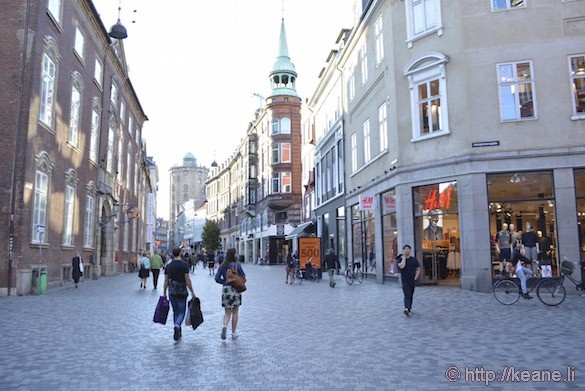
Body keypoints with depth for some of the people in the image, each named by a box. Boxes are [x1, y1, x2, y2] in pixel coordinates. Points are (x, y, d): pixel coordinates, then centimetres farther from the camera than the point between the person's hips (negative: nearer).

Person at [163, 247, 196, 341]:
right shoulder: (184, 265, -9)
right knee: (181, 312, 4)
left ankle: (178, 333, 20)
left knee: (175, 311, 16)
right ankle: (177, 325, -24)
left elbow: (166, 281, 6)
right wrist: (192, 292, -4)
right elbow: (187, 280, -11)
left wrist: (164, 293, 15)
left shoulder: (168, 266, 4)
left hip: (171, 292, 4)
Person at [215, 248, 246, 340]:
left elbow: (217, 278, -4)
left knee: (227, 312, 12)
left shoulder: (222, 266, 0)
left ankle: (225, 325, -16)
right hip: (236, 290, -2)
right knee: (235, 313, 11)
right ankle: (233, 333, 15)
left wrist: (225, 282, 8)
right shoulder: (237, 265, -9)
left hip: (226, 290, 2)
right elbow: (243, 276, -4)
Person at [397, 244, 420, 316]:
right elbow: (401, 266, -21)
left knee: (411, 295, 12)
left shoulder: (414, 260, 6)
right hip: (405, 281, -3)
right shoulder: (400, 259, -1)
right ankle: (406, 309, -29)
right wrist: (404, 257, -13)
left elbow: (418, 269, 9)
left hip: (412, 281, 3)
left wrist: (415, 278, -3)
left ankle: (410, 308, 25)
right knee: (407, 295, -16)